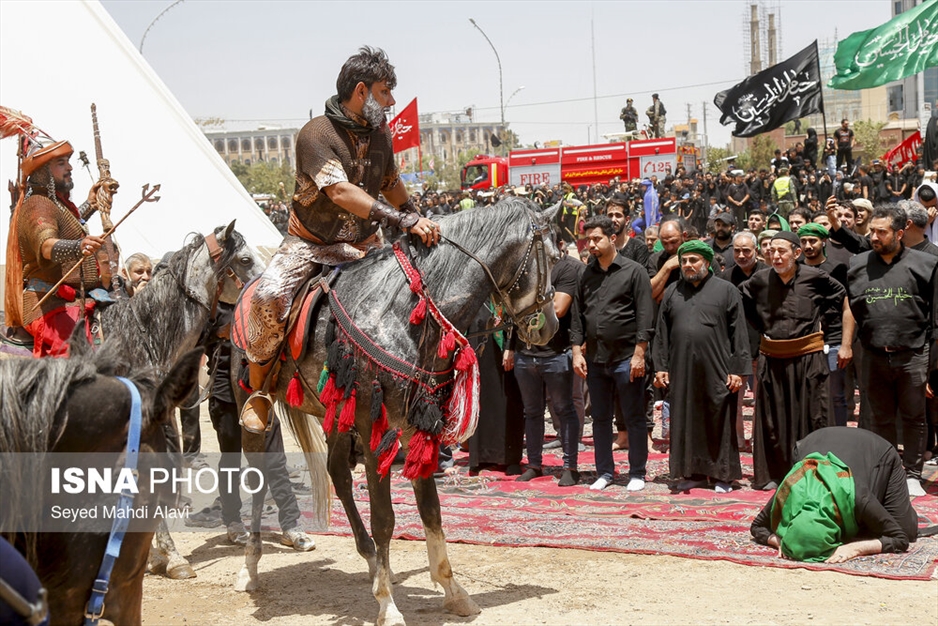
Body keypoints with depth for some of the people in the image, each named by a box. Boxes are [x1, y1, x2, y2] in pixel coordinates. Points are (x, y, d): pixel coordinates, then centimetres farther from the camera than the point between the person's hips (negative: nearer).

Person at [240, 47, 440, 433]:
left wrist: (417, 220, 10)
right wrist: (403, 220, -36)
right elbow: (341, 192, -30)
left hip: (363, 245, 6)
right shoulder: (316, 134, -17)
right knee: (269, 296, -30)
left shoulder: (380, 133, 5)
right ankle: (259, 388, -10)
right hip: (311, 243, -5)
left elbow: (391, 184, 23)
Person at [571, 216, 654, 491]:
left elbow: (645, 316, -8)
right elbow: (577, 316, 12)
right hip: (595, 359, 5)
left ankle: (637, 473, 13)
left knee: (634, 418, 4)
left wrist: (639, 354, -14)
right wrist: (577, 351, 3)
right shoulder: (587, 274, 10)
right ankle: (605, 472, 22)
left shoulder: (633, 271, -4)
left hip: (626, 358, -5)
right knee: (600, 419, 11)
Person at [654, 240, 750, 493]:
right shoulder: (672, 292, 13)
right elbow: (661, 333, 14)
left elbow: (739, 332, -1)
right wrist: (660, 366, 6)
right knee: (686, 423, 6)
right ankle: (693, 472, 17)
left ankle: (722, 475, 11)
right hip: (681, 370, 3)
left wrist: (738, 369, -8)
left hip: (715, 369, -3)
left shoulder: (727, 290, 3)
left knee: (719, 423, 1)